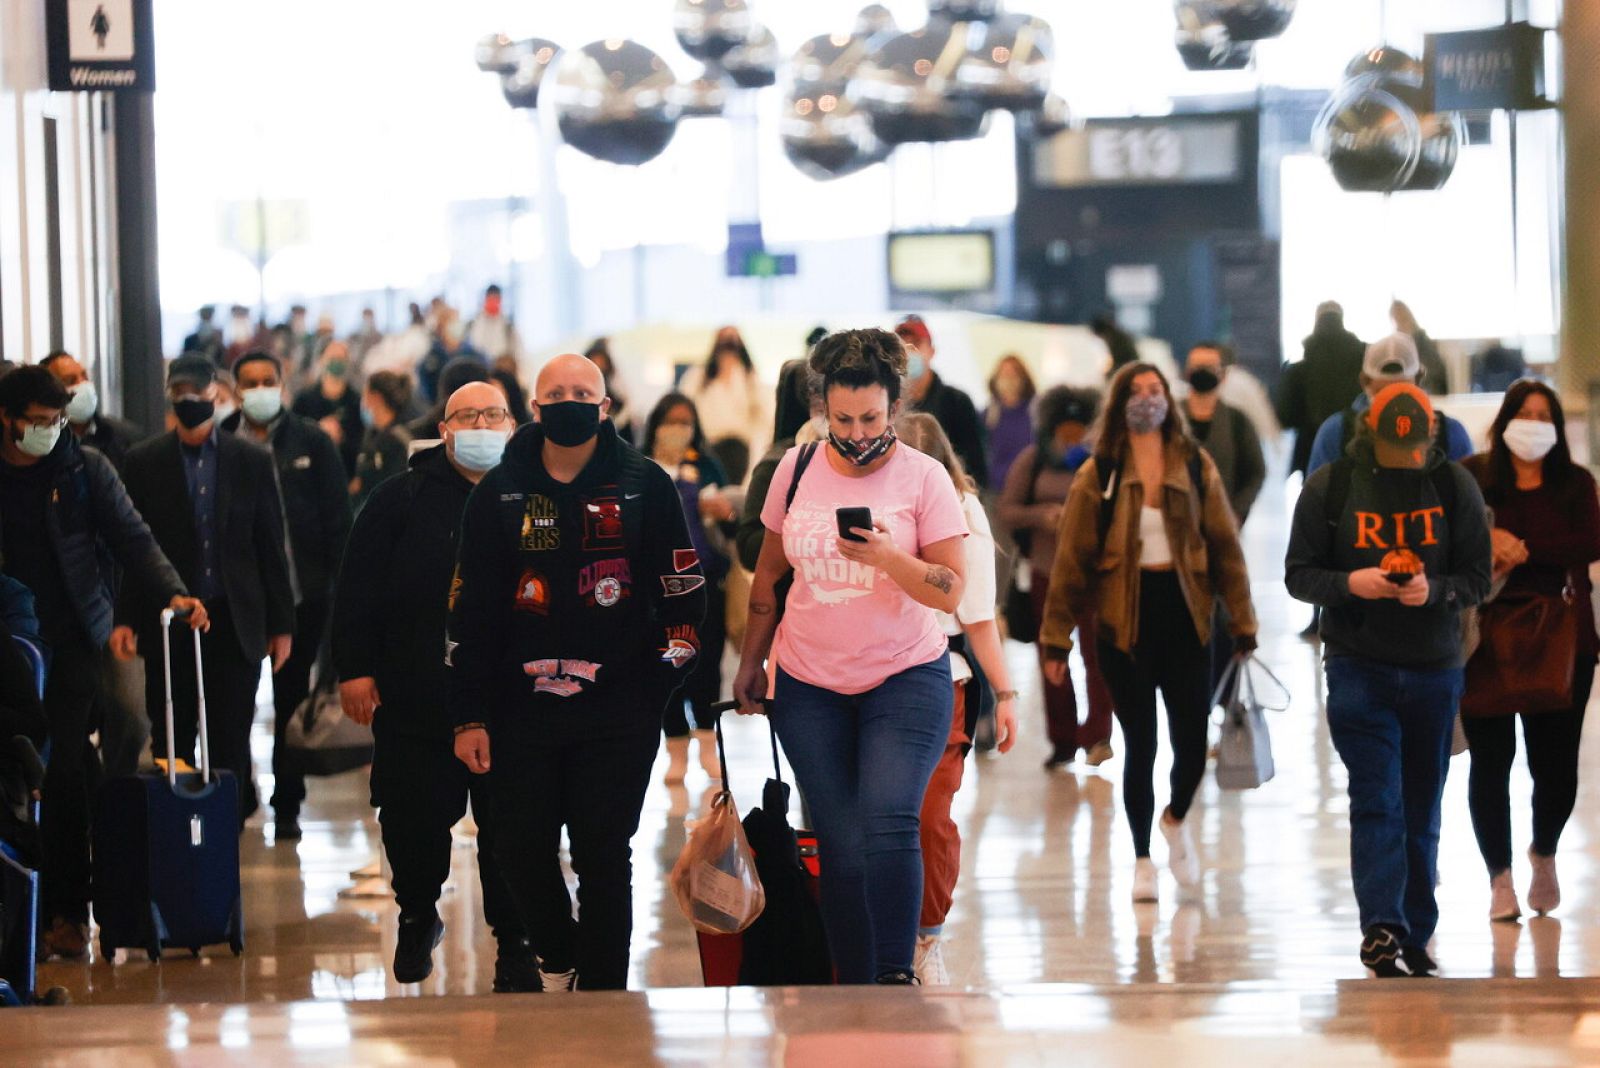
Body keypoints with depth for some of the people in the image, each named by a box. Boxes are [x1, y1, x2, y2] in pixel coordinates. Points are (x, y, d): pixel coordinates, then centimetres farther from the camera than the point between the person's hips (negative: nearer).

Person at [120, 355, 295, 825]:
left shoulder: (252, 460, 5)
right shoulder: (144, 462, 3)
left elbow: (271, 547, 6)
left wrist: (281, 623, 3)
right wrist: (127, 622, -5)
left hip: (235, 623, 0)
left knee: (231, 745, -1)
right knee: (171, 743, 3)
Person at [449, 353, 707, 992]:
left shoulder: (645, 486, 3)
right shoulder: (499, 494, 7)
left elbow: (683, 593, 6)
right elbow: (469, 613, 8)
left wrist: (660, 680, -1)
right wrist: (469, 717, 4)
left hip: (618, 711, -2)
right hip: (522, 709, 2)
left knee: (603, 855, -2)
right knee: (522, 853, 3)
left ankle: (602, 992, 6)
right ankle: (556, 962, 29)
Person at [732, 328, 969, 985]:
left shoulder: (923, 477, -6)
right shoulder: (797, 470, 3)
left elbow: (951, 591, -9)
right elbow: (768, 574, 16)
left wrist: (889, 558, -26)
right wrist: (751, 663, 19)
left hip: (905, 680, -3)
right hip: (809, 685, 3)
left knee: (889, 824, -20)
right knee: (841, 847, 2)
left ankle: (896, 976, -14)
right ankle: (855, 990, 7)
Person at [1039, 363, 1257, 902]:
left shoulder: (1197, 468, 4)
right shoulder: (1098, 476, -1)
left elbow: (1225, 548, 5)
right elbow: (1070, 561, -1)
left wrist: (1243, 625, 0)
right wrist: (1056, 640, -4)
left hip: (1185, 620, 1)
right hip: (1124, 626, -1)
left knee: (1192, 747, 0)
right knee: (1140, 746, 1)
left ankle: (1176, 819, 33)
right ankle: (1142, 861, 19)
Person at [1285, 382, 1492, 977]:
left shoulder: (1456, 488, 1)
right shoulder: (1329, 488, -1)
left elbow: (1478, 580, 1)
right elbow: (1298, 575, 0)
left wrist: (1435, 590, -20)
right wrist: (1349, 583, -19)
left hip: (1434, 670, 2)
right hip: (1357, 666, -2)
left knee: (1421, 812, 8)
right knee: (1376, 801, -14)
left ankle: (1414, 940, 17)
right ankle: (1381, 928, -20)